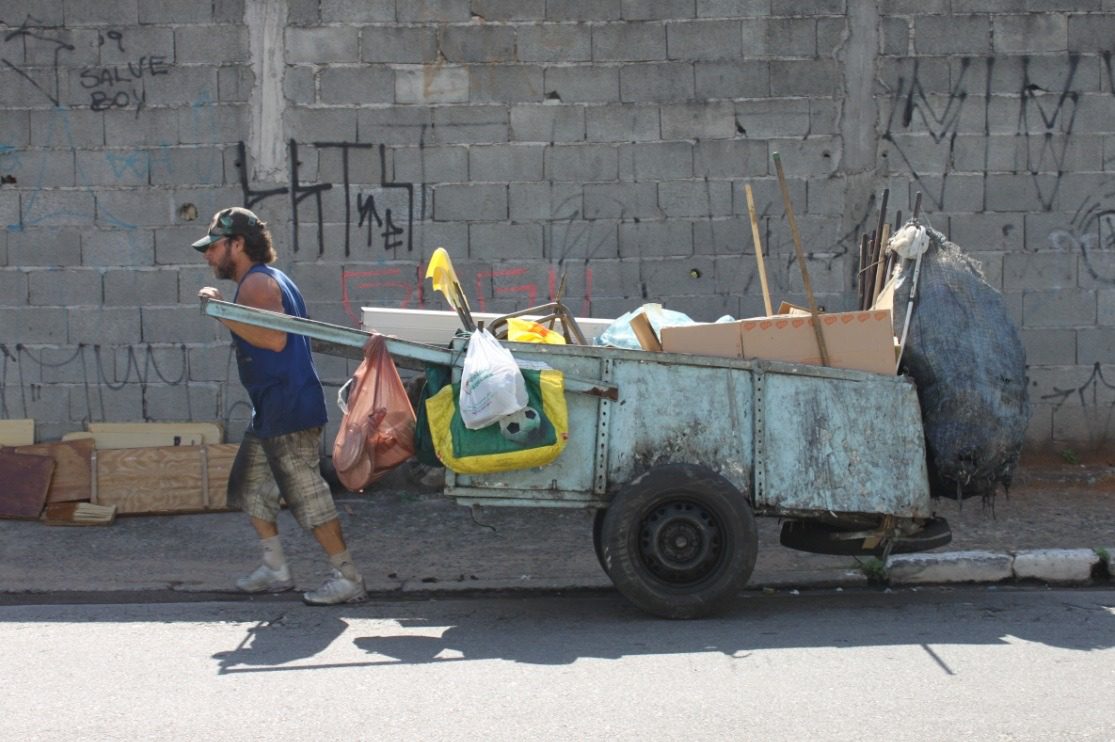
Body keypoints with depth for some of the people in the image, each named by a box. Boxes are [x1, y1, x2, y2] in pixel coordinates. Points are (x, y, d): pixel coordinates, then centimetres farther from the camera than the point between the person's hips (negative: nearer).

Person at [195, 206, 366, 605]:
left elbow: (275, 338, -27)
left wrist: (224, 314, -24)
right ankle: (275, 570, 23)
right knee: (250, 485, 17)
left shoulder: (256, 283, -13)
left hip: (288, 408, -11)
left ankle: (348, 578, -2)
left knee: (306, 492, -7)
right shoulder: (268, 279, 19)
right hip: (271, 408, 11)